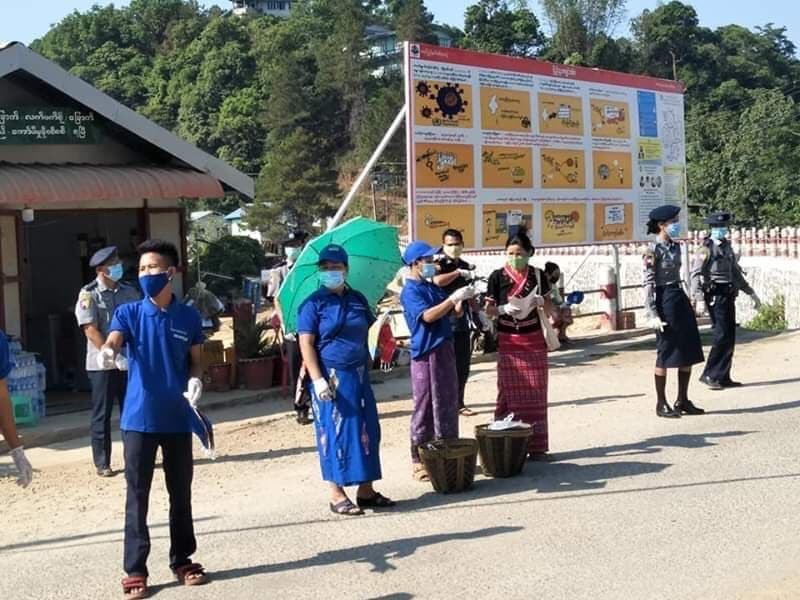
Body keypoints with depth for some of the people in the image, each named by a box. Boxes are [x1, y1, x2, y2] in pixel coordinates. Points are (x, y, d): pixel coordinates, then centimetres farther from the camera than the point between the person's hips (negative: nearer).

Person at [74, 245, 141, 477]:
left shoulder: (129, 292, 7)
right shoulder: (89, 294, -6)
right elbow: (91, 330, -13)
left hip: (130, 362, 4)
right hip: (102, 365, -4)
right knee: (102, 414, 3)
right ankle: (102, 463, 10)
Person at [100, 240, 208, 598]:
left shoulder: (189, 317, 3)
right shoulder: (129, 313, -1)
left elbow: (195, 363, 10)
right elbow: (113, 341, -19)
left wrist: (195, 383, -11)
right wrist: (106, 352, -43)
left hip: (178, 419, 2)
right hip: (139, 419, -2)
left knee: (181, 493, 11)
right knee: (138, 495, 2)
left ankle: (182, 561, 26)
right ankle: (135, 570, 10)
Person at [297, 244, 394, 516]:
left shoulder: (357, 299, 11)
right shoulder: (314, 304, -4)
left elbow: (368, 330, 20)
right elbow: (306, 344, -9)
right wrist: (317, 380, -18)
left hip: (359, 375, 6)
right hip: (332, 378, -5)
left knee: (367, 431, 8)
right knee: (337, 433, -1)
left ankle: (366, 490, 19)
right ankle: (337, 494, 7)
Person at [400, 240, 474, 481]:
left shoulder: (432, 287, 14)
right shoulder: (410, 291, -10)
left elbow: (454, 313, 17)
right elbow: (427, 316, -24)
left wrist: (462, 300, -3)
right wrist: (453, 298, -24)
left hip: (445, 350, 8)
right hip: (426, 355, -8)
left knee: (449, 405, 13)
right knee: (425, 408, -3)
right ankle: (419, 461, 4)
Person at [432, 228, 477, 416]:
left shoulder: (466, 266, 16)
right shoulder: (440, 264, -3)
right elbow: (438, 281, -27)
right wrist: (458, 272, -18)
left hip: (464, 322, 6)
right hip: (445, 322, -6)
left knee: (463, 367, 9)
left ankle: (459, 403, 19)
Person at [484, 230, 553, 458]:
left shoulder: (538, 275, 3)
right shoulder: (497, 277, -3)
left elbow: (549, 309, 9)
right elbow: (489, 310, -3)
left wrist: (541, 302, -12)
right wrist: (504, 308, -22)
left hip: (534, 341, 2)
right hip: (508, 342, -2)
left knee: (536, 395, 4)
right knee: (510, 394, -3)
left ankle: (536, 446, 11)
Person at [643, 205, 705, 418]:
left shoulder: (675, 246, 11)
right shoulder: (653, 250, -13)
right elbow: (648, 284, -16)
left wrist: (684, 302, 19)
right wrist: (652, 314, -20)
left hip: (680, 297, 8)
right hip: (665, 300, -8)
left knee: (689, 351, 9)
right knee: (666, 353, -1)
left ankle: (683, 400, 20)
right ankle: (661, 404, 10)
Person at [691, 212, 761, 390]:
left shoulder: (727, 247, 16)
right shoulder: (706, 248, -7)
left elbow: (736, 273, 24)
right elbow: (696, 275, -14)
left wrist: (751, 293, 23)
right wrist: (699, 300, -24)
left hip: (729, 295, 8)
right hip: (715, 295, -8)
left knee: (730, 338, 7)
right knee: (722, 336, -12)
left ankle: (723, 377, 14)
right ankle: (709, 375, -4)